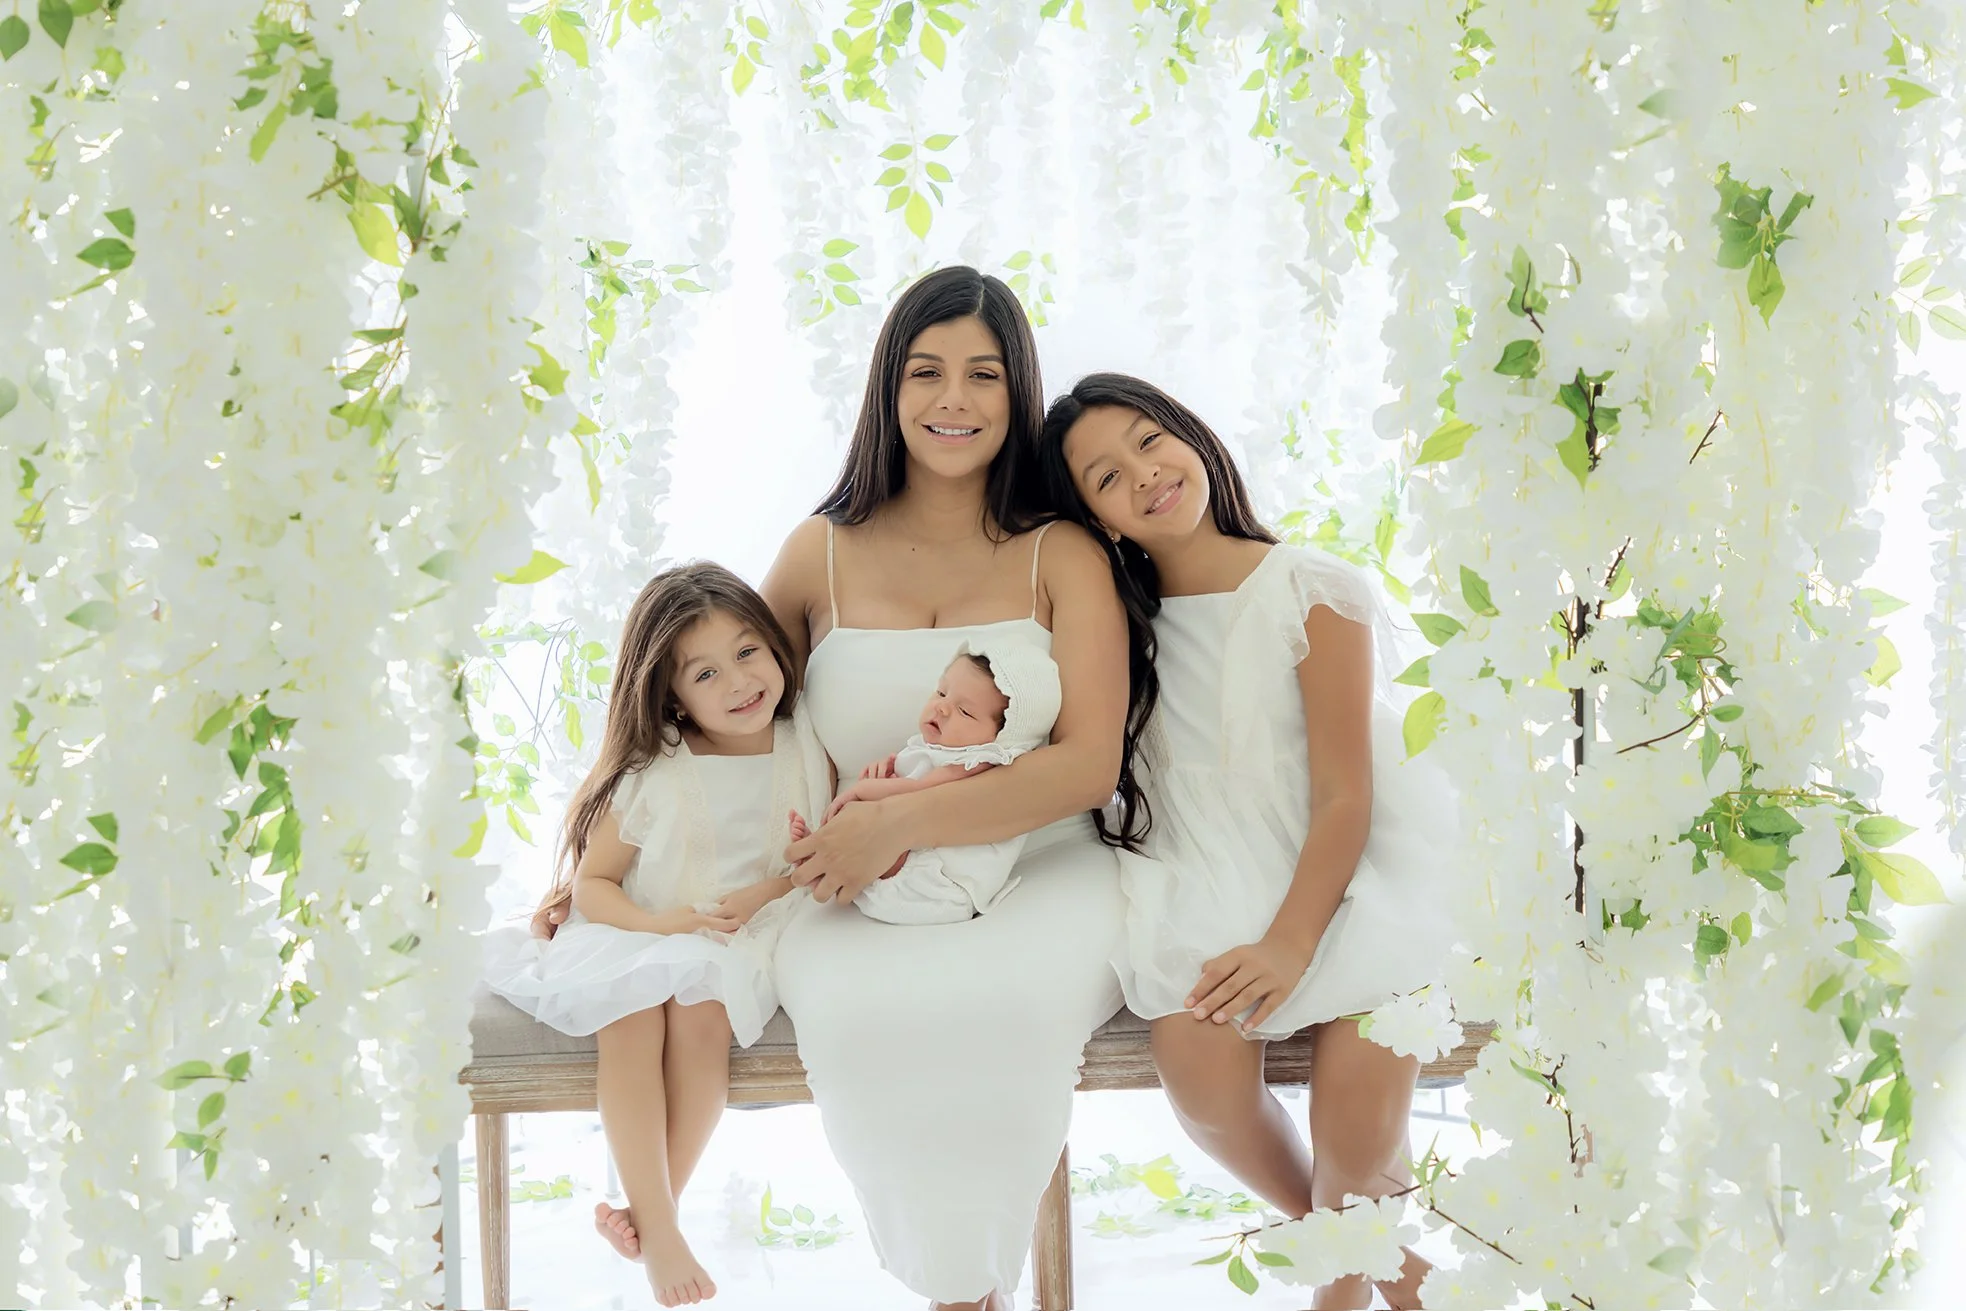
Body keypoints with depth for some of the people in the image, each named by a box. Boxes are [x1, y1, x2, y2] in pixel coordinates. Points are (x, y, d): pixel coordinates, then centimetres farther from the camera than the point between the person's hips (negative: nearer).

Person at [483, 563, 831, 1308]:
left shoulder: (803, 754, 0)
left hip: (742, 940, 1)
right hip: (639, 936, 0)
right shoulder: (653, 776, -6)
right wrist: (658, 922, -22)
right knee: (634, 1010, -31)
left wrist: (760, 895, -16)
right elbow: (590, 882, -3)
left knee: (701, 1008, -31)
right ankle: (658, 1228, -31)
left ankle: (649, 1208, -23)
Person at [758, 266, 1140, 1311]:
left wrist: (906, 821, -21)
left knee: (1008, 997, -35)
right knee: (856, 1010, -33)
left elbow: (1090, 764, -9)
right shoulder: (821, 554, 9)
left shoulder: (1063, 556, 3)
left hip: (1043, 874, -1)